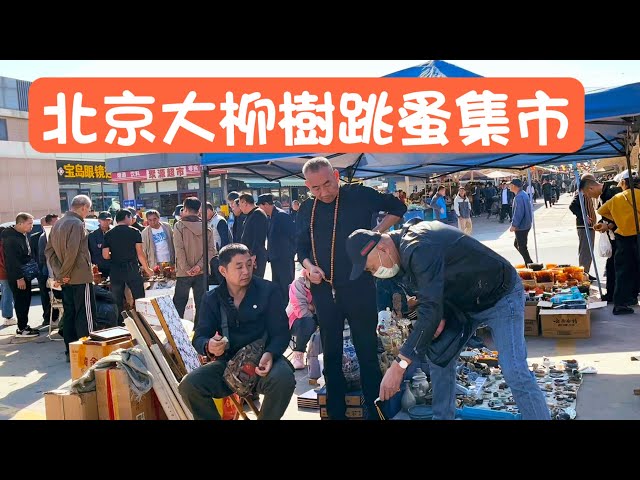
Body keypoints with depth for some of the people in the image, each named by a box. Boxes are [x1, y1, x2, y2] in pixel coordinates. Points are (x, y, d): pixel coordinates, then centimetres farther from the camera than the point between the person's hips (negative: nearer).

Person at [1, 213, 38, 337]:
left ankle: (24, 325, 21)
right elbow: (12, 260, -23)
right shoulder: (10, 238, -18)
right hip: (17, 277, -9)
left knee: (25, 301, 13)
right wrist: (19, 277, -23)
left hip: (25, 275, 9)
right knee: (21, 302, -3)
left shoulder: (23, 235, 12)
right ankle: (21, 329, 3)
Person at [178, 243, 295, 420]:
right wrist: (209, 347, -24)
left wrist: (270, 354, -27)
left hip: (262, 360, -2)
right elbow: (199, 337, 2)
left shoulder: (268, 291, -2)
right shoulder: (211, 299, 5)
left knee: (283, 379, -35)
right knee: (188, 386, -24)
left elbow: (281, 332, -5)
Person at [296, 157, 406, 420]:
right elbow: (301, 248, 13)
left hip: (358, 287, -4)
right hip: (323, 290, 4)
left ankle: (375, 411, 16)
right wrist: (309, 267, -7)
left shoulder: (359, 195, -4)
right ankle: (335, 412, 25)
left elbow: (398, 207, 5)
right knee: (331, 354, 12)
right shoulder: (306, 210, 6)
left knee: (367, 353, 3)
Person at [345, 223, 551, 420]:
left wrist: (398, 366, -39)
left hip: (501, 297, -9)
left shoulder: (419, 249, -34)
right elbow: (432, 292, 9)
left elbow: (430, 309, -39)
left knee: (514, 372, -19)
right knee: (439, 358, 6)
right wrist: (440, 315, -12)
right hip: (466, 302, 9)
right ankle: (442, 417, 18)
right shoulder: (404, 246, -3)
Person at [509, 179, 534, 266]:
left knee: (522, 247, 0)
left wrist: (514, 225, -20)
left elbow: (519, 213, -26)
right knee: (517, 244, 19)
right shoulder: (524, 194, 10)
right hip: (526, 225, 10)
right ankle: (529, 262, 24)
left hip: (521, 226, -10)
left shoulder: (519, 197, -22)